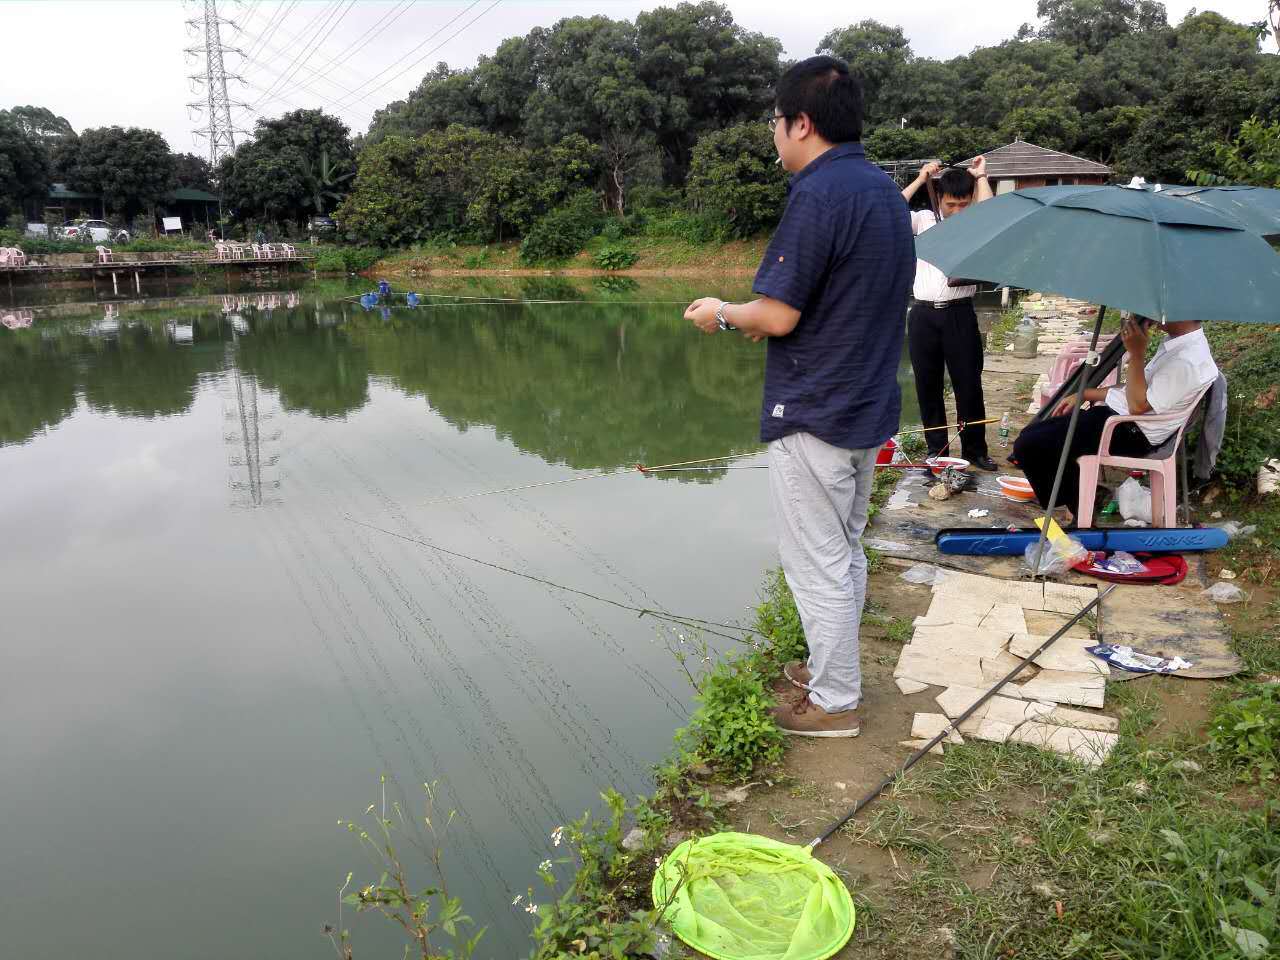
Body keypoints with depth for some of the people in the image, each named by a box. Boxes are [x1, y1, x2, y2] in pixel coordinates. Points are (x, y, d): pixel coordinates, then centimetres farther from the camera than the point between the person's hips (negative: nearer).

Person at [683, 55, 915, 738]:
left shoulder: (819, 194, -20)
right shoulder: (885, 190, 10)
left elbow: (777, 315, -22)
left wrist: (722, 313, -2)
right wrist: (753, 316, 14)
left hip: (814, 417, -10)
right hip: (869, 409, 10)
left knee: (817, 564, 3)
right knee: (846, 553, 20)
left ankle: (834, 701, 17)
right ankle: (833, 667, 36)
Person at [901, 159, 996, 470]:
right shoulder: (924, 219, 8)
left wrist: (981, 177, -4)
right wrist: (920, 179, -4)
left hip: (959, 313, -1)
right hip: (923, 314, 1)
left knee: (969, 384, 1)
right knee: (927, 385, 8)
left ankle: (975, 449, 14)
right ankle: (936, 449, 20)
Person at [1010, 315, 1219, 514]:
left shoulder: (1187, 360, -21)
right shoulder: (1176, 342, 10)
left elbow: (1138, 405, -20)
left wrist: (1136, 353, -21)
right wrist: (1084, 394, 16)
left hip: (1130, 433, -10)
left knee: (1028, 446, -17)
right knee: (1031, 434, 6)